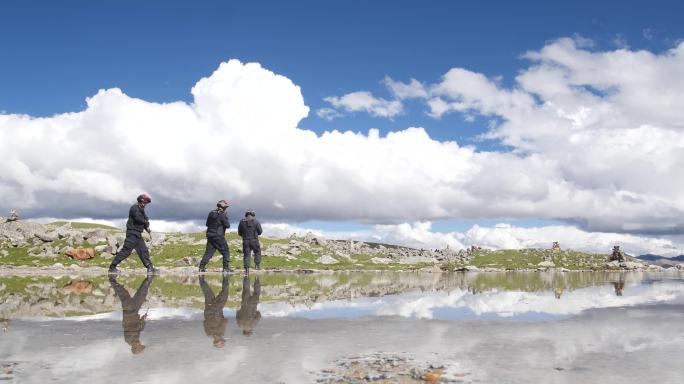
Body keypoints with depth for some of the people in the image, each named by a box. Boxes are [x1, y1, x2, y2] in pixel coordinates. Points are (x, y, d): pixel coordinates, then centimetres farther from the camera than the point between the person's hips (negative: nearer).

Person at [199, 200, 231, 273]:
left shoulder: (211, 213, 9)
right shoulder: (222, 215, -13)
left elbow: (207, 224, 17)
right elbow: (227, 225, -12)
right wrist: (226, 218, 4)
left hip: (210, 236, 7)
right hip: (219, 237, -6)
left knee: (208, 252, 9)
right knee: (226, 252, 5)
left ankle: (202, 267, 2)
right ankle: (226, 268, 3)